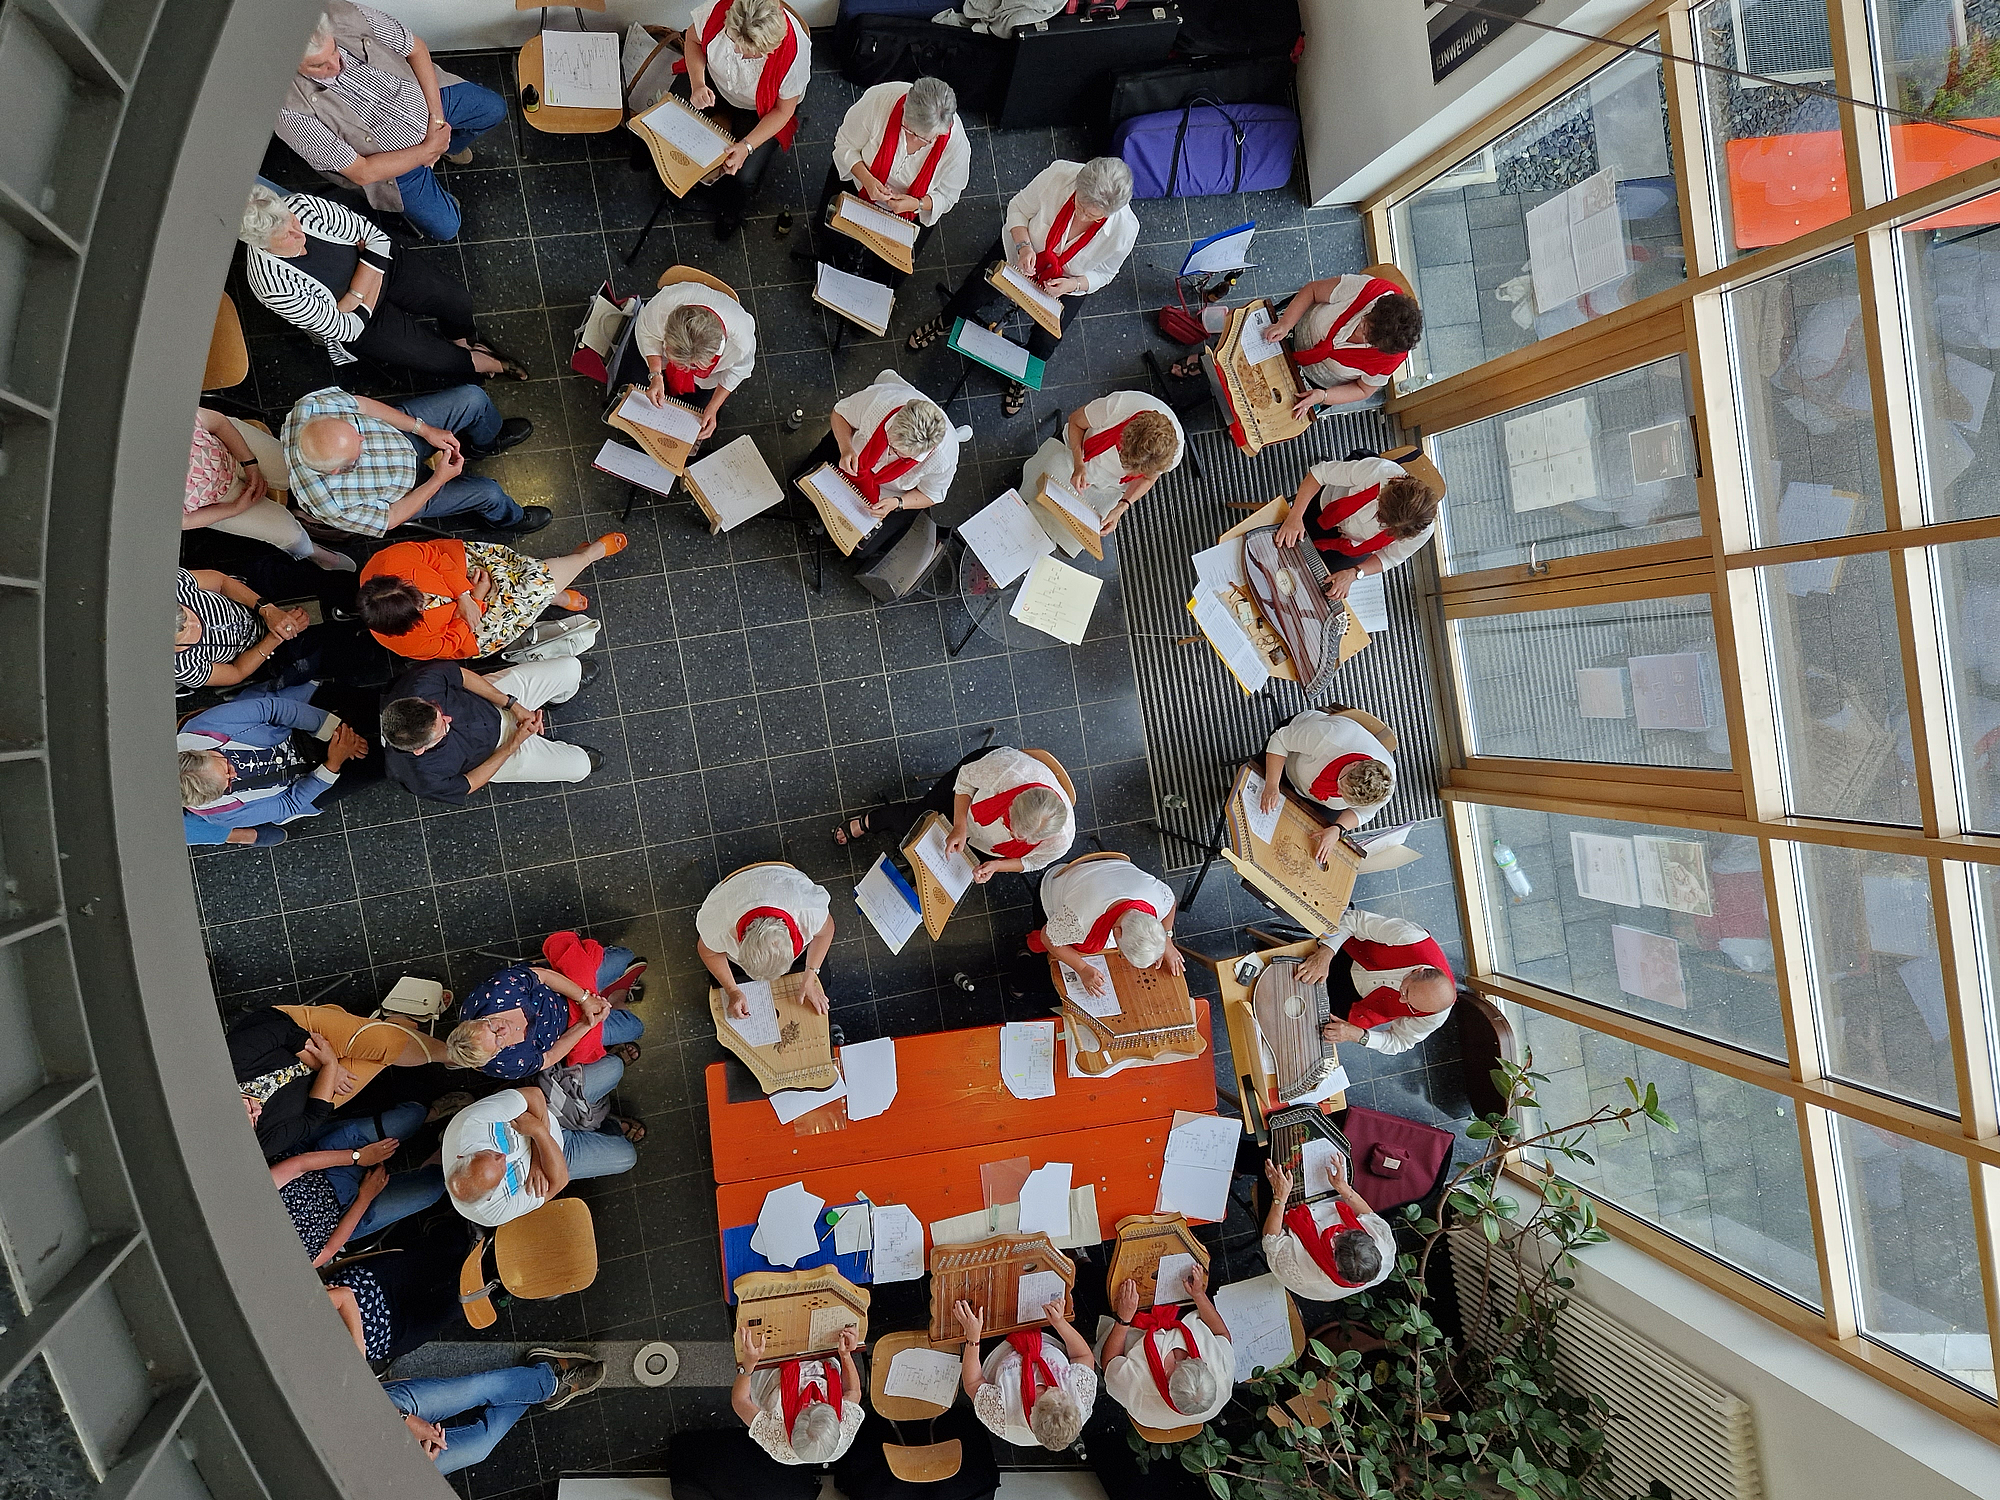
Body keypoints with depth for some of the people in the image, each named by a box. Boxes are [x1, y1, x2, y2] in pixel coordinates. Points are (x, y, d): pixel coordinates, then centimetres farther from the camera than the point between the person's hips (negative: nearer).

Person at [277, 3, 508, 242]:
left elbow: (416, 49, -13)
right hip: (392, 160, -4)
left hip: (421, 95, 4)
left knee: (495, 109, 12)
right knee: (444, 227, -4)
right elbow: (361, 173, -31)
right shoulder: (291, 113, -38)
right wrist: (428, 150, -24)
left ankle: (449, 147, 41)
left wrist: (437, 117, -17)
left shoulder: (346, 16, -30)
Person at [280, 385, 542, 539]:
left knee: (473, 397, -2)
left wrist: (424, 429, -17)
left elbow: (360, 404, -14)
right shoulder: (334, 506, -42)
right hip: (404, 488, -4)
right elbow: (388, 520, -24)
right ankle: (509, 520, 37)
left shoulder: (312, 405, -35)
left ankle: (489, 441, 37)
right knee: (487, 492, -3)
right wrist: (439, 480, -22)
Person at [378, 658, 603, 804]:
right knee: (580, 766, 0)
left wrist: (513, 706, -17)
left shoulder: (420, 684, -37)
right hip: (492, 750, -3)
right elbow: (467, 786, -19)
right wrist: (514, 744, -20)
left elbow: (462, 675, -15)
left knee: (571, 667, -1)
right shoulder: (423, 778, -40)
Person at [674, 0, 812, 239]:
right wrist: (697, 84, -26)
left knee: (743, 177, -16)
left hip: (759, 110, -3)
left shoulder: (795, 52, -38)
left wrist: (747, 146, -31)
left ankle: (731, 212, 24)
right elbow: (692, 39, -9)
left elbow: (783, 111, -21)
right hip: (713, 79, 3)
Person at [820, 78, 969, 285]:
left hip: (909, 212, 0)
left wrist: (916, 204, -35)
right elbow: (845, 144, -17)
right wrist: (866, 179, -36)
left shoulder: (958, 145, -31)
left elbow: (946, 195, -13)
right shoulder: (880, 99, -33)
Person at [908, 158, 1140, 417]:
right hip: (1021, 250, 1)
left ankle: (1021, 378, 24)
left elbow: (1103, 273, -10)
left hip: (1066, 283, 0)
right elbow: (1018, 209, -14)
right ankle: (944, 323, 26)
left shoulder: (1125, 229, -31)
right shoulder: (1059, 174, -33)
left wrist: (1073, 285, -30)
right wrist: (1024, 246, -32)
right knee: (974, 292, -14)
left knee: (1043, 344, -15)